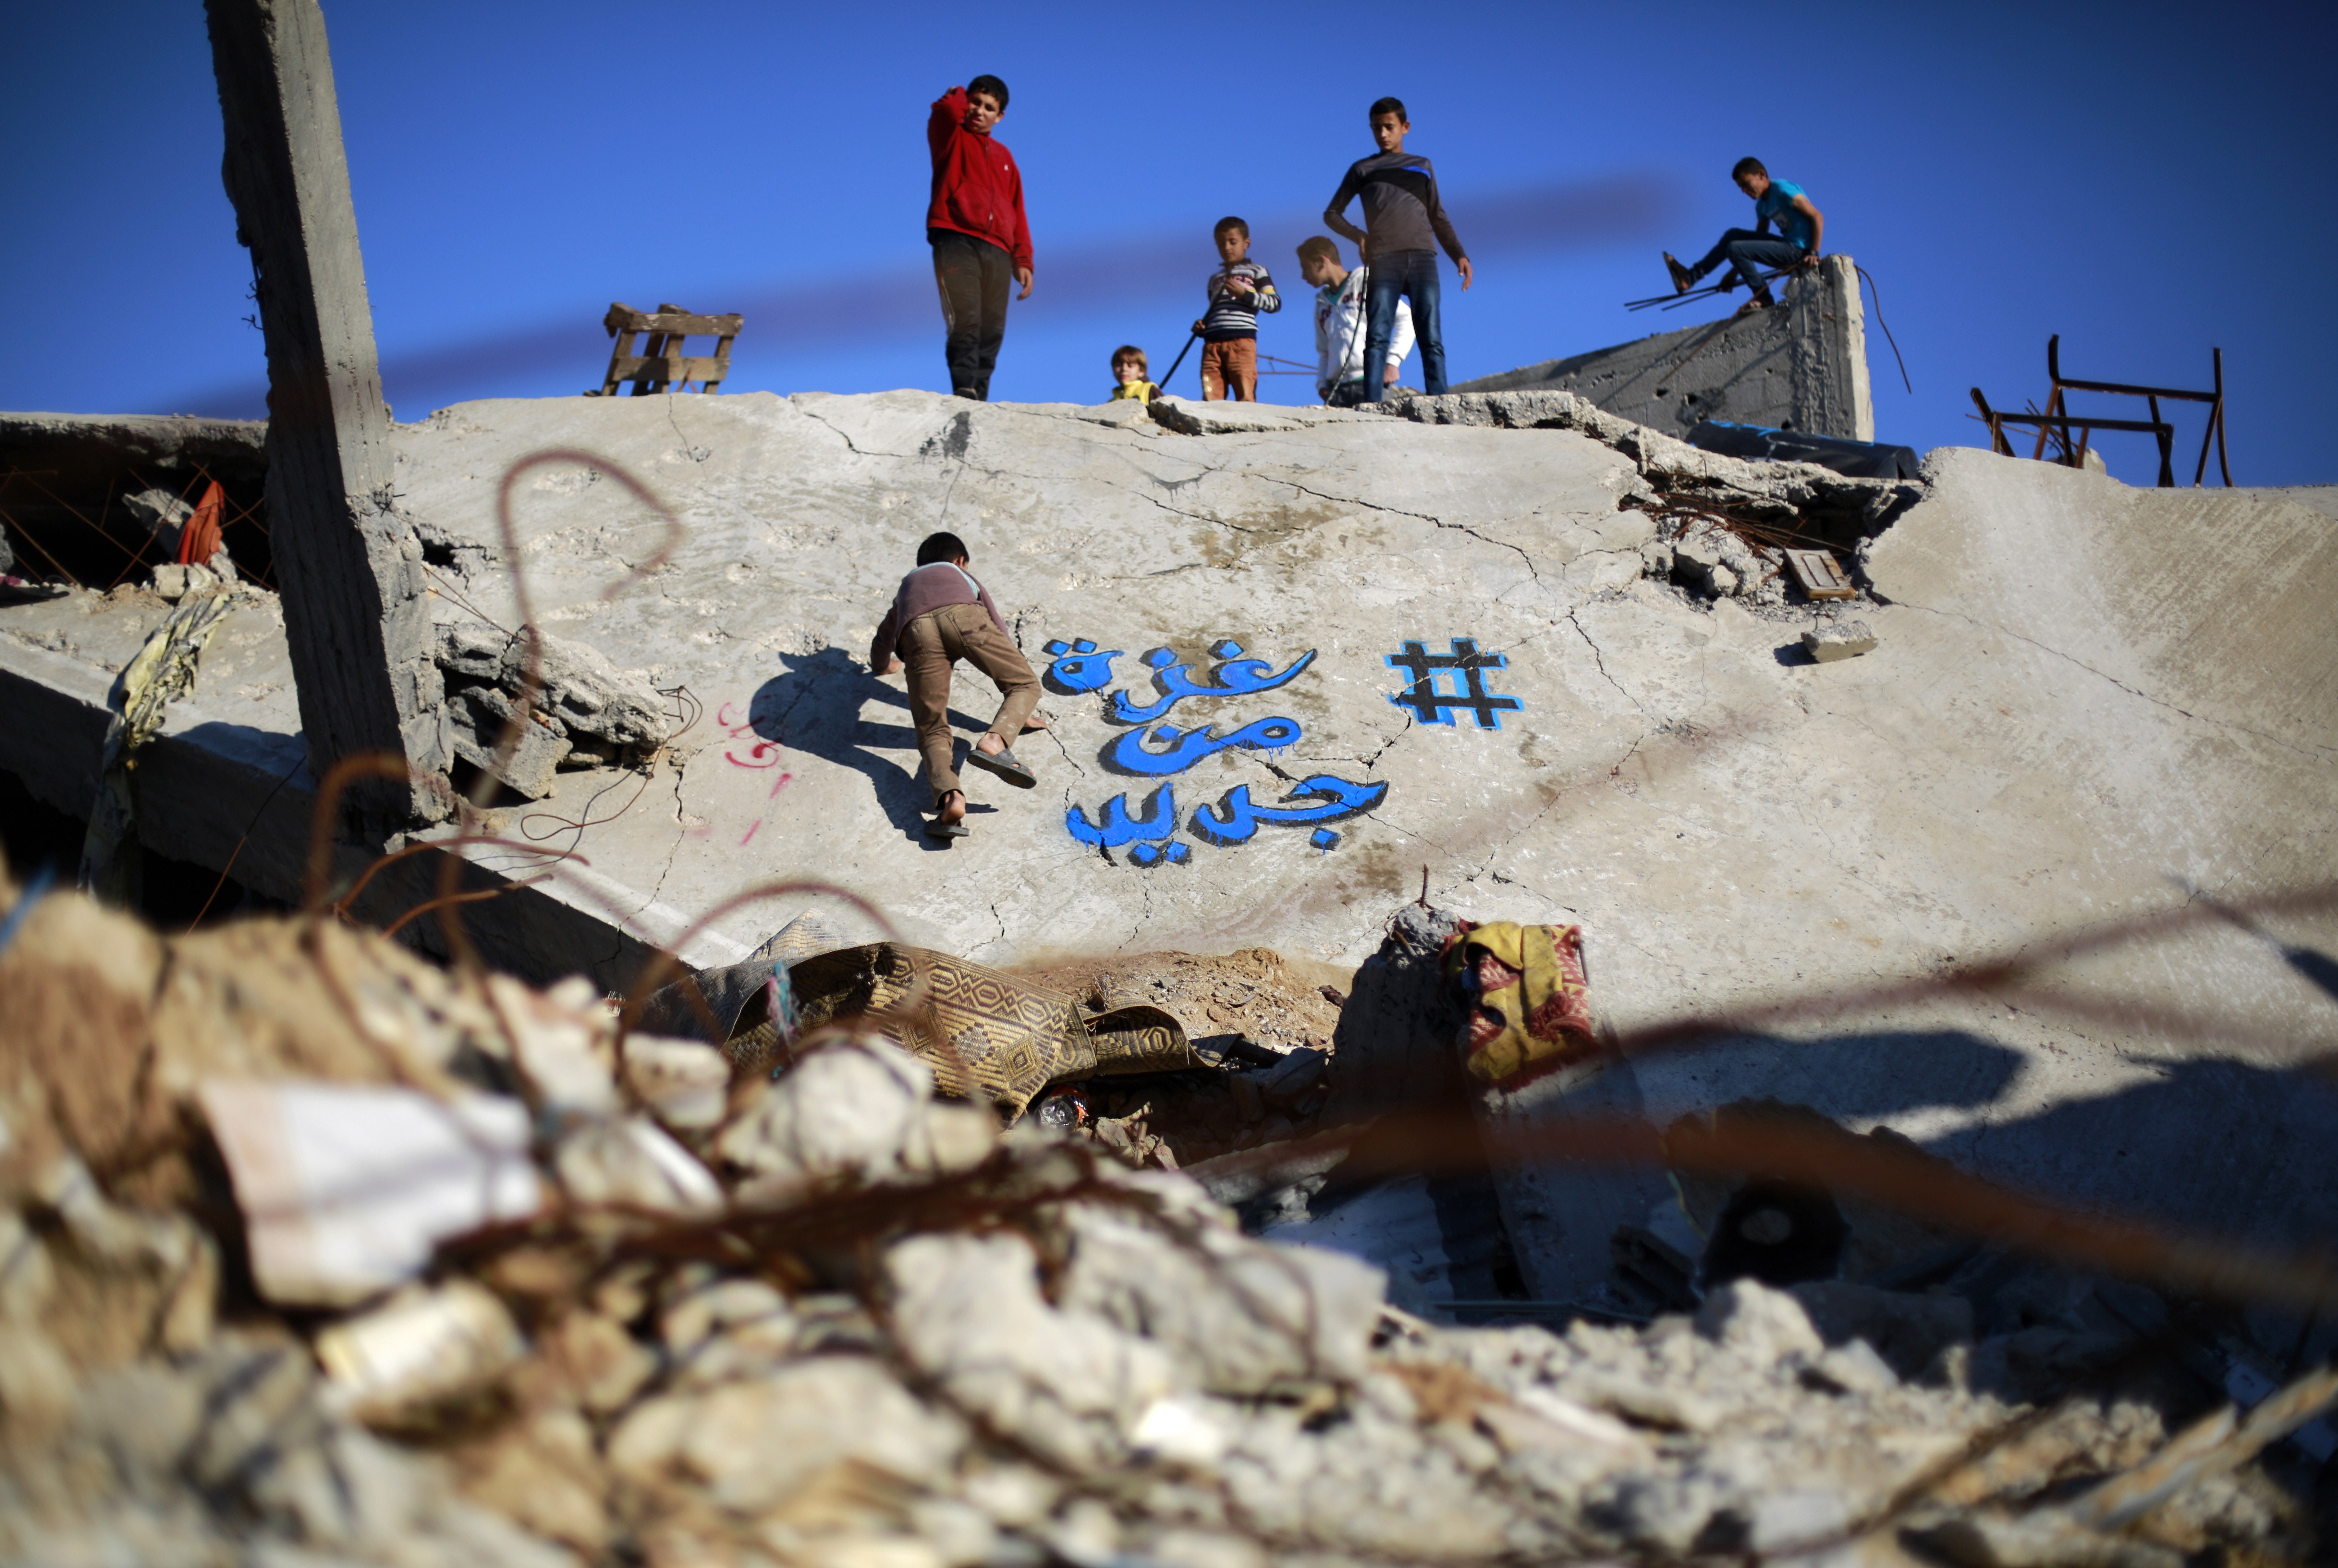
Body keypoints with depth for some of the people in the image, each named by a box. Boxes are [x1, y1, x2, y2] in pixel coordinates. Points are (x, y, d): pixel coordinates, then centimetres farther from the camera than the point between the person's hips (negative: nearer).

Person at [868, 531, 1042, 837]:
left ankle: (949, 797, -27)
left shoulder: (907, 587, 47)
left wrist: (886, 665, 85)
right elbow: (1001, 635, 46)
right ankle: (994, 741, -17)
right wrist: (1021, 715, 54)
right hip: (963, 615, -1)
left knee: (933, 732, 3)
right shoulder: (964, 578, 43)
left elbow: (880, 660, 60)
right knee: (1025, 684, 13)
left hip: (917, 629, 1)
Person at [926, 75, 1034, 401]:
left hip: (997, 252, 5)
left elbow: (1017, 212, 22)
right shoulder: (951, 137, 13)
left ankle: (980, 397, -5)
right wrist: (959, 95, 12)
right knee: (965, 323, -19)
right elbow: (947, 110, -11)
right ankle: (965, 392, -26)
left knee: (992, 332, -4)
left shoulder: (1003, 156, 26)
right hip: (956, 242, -5)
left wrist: (1023, 261, 12)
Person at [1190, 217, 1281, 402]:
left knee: (1245, 398, -13)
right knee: (1211, 399, -8)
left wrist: (1245, 294, -8)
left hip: (1242, 339, -5)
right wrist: (1201, 326, 13)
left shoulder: (1256, 271, 14)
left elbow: (1275, 303, 4)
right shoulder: (1215, 279, 30)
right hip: (1212, 343, 5)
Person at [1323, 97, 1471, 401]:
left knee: (1431, 338, -9)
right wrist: (1358, 236, 1)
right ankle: (1373, 406, -20)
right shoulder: (1363, 169, 20)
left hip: (1423, 258, 1)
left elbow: (1438, 218, 23)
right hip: (1383, 260, -1)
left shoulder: (1422, 167, 24)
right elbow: (1332, 213, 20)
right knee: (1377, 337, -12)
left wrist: (1458, 255, 8)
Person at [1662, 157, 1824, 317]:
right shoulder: (1762, 206, 15)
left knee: (1735, 249, -17)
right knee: (1733, 235, 15)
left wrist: (1813, 253, -24)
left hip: (1798, 250, -9)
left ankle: (1763, 299, -9)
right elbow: (1757, 242, 22)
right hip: (1788, 246, 9)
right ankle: (1691, 277, 14)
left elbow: (1817, 216, -18)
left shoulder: (1782, 189, -13)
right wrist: (1733, 274, 19)